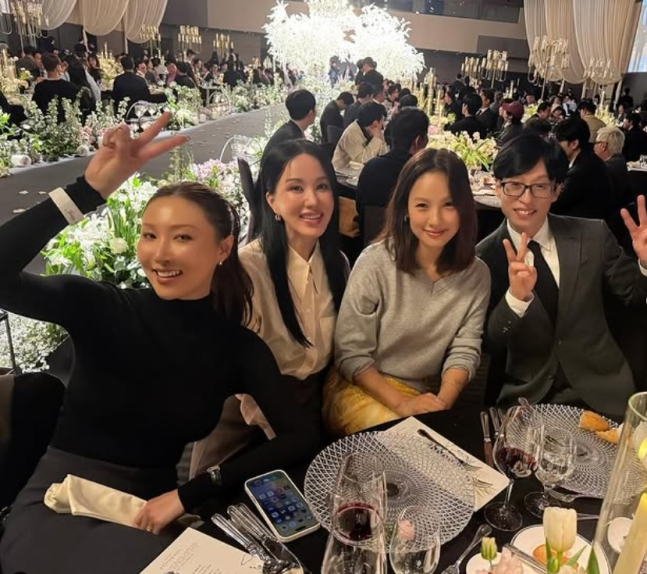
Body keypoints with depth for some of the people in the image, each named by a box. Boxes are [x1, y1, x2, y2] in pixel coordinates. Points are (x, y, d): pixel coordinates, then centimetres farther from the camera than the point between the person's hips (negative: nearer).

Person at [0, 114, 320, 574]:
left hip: (153, 509, 4)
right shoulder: (97, 306, -11)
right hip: (61, 500, -3)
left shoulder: (240, 347, -7)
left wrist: (189, 495, -19)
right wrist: (91, 189, -34)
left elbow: (303, 437, -14)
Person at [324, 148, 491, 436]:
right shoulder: (375, 262, -15)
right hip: (360, 389, -4)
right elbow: (350, 353, -13)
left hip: (422, 398, 4)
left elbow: (464, 351, -3)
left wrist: (442, 402, -20)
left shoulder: (476, 275, -3)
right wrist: (400, 403, -21)